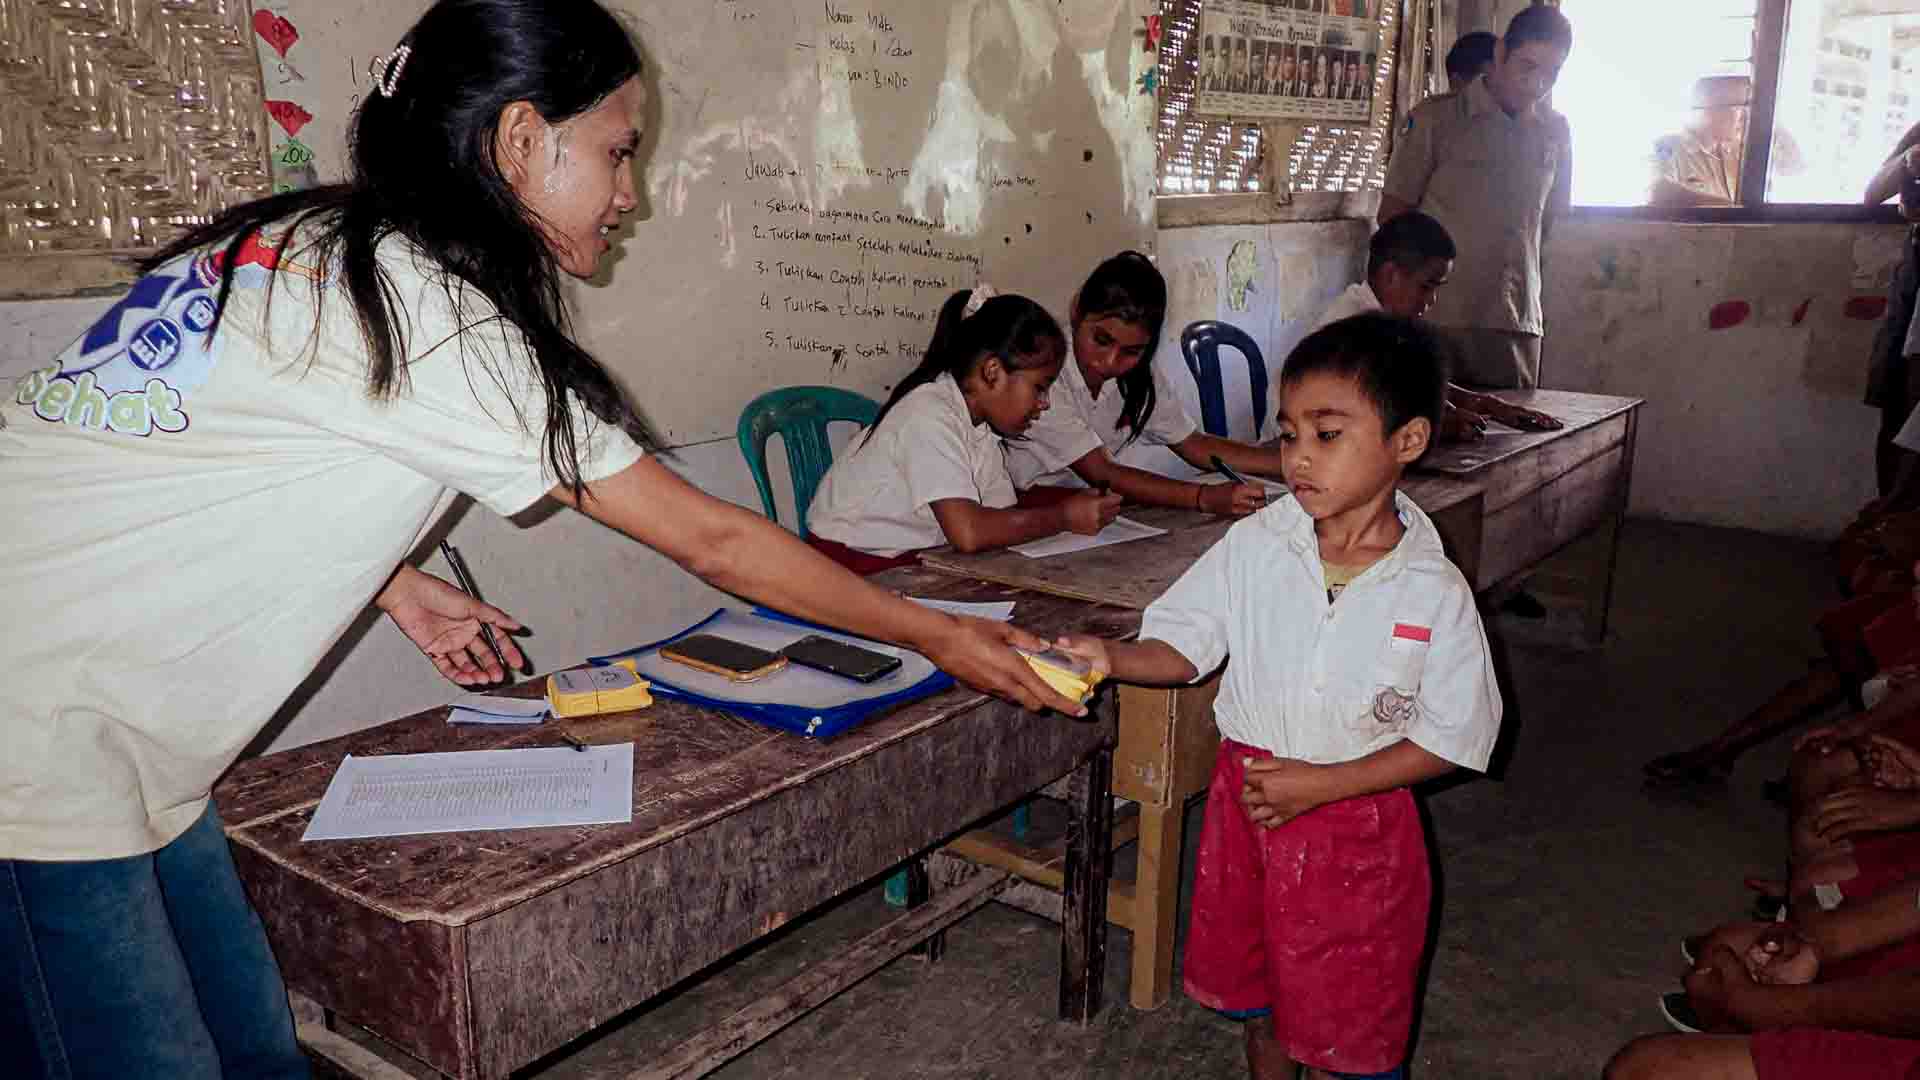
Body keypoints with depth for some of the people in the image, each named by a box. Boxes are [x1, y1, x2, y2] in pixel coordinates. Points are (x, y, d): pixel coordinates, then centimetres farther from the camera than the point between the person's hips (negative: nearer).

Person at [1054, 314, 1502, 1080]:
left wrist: (1321, 783, -18)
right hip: (1245, 798, 3)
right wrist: (1111, 658, -25)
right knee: (1253, 983, 24)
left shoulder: (1434, 592, -15)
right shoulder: (1253, 546, -9)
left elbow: (1449, 739, -11)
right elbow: (1182, 647, -4)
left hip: (1357, 822, -3)